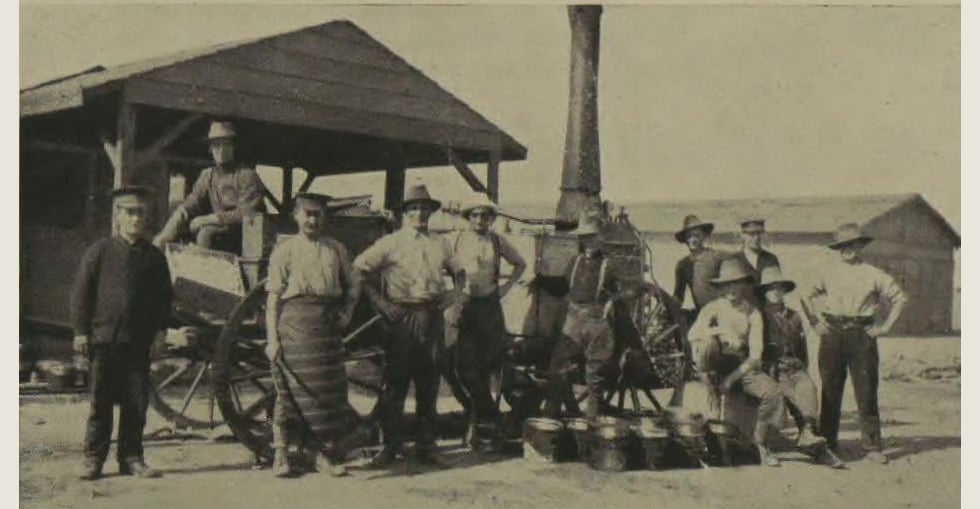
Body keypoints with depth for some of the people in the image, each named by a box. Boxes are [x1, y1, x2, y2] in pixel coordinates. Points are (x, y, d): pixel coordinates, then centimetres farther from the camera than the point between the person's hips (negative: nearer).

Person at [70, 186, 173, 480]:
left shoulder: (154, 257, 8)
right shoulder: (100, 251, 1)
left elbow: (164, 294, 14)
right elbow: (81, 291, 0)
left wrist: (161, 327, 4)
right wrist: (80, 330, -5)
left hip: (139, 340, 2)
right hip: (103, 337, -2)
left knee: (136, 404, 5)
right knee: (100, 403, 4)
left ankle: (131, 458, 15)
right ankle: (93, 459, 13)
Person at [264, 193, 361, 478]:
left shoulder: (337, 250, 13)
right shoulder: (284, 251, 3)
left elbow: (352, 287, 22)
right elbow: (274, 297, -1)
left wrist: (346, 314, 5)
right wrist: (272, 337, -7)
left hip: (327, 323, 3)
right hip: (294, 322, -3)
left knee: (329, 387, 3)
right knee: (290, 387, -1)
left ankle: (318, 449, 15)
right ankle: (281, 453, 9)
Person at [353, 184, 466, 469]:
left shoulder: (440, 244, 15)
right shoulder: (391, 243, 2)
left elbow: (459, 272, 30)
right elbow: (358, 270, 0)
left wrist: (457, 292, 11)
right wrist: (378, 301, -6)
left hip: (433, 319, 4)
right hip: (402, 319, -4)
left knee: (429, 386, 8)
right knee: (395, 384, -2)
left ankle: (426, 447, 16)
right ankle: (390, 447, 8)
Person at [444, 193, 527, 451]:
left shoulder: (498, 241, 9)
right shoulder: (454, 239, 3)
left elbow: (520, 264, 23)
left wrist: (507, 286, 11)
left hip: (490, 307, 2)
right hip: (460, 306, -2)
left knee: (484, 366, 5)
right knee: (464, 367, -9)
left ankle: (477, 422, 17)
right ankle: (489, 418, 2)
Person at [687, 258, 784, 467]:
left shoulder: (753, 313, 3)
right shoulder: (713, 307, 0)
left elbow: (755, 355, -5)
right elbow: (693, 333, -19)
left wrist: (732, 378, -16)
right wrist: (722, 331, -32)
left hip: (744, 366, 1)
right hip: (717, 366, -1)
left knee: (773, 392, -24)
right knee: (707, 344, -33)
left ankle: (759, 441, -1)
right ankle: (712, 399, -16)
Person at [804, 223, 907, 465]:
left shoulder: (873, 274, 4)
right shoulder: (828, 272, 8)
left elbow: (899, 297, 11)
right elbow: (809, 296, 19)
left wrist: (885, 326, 5)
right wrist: (815, 322, 9)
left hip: (862, 335, -1)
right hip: (832, 334, 1)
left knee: (866, 391, -2)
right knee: (830, 390, 5)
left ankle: (872, 446, 4)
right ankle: (827, 442, 14)